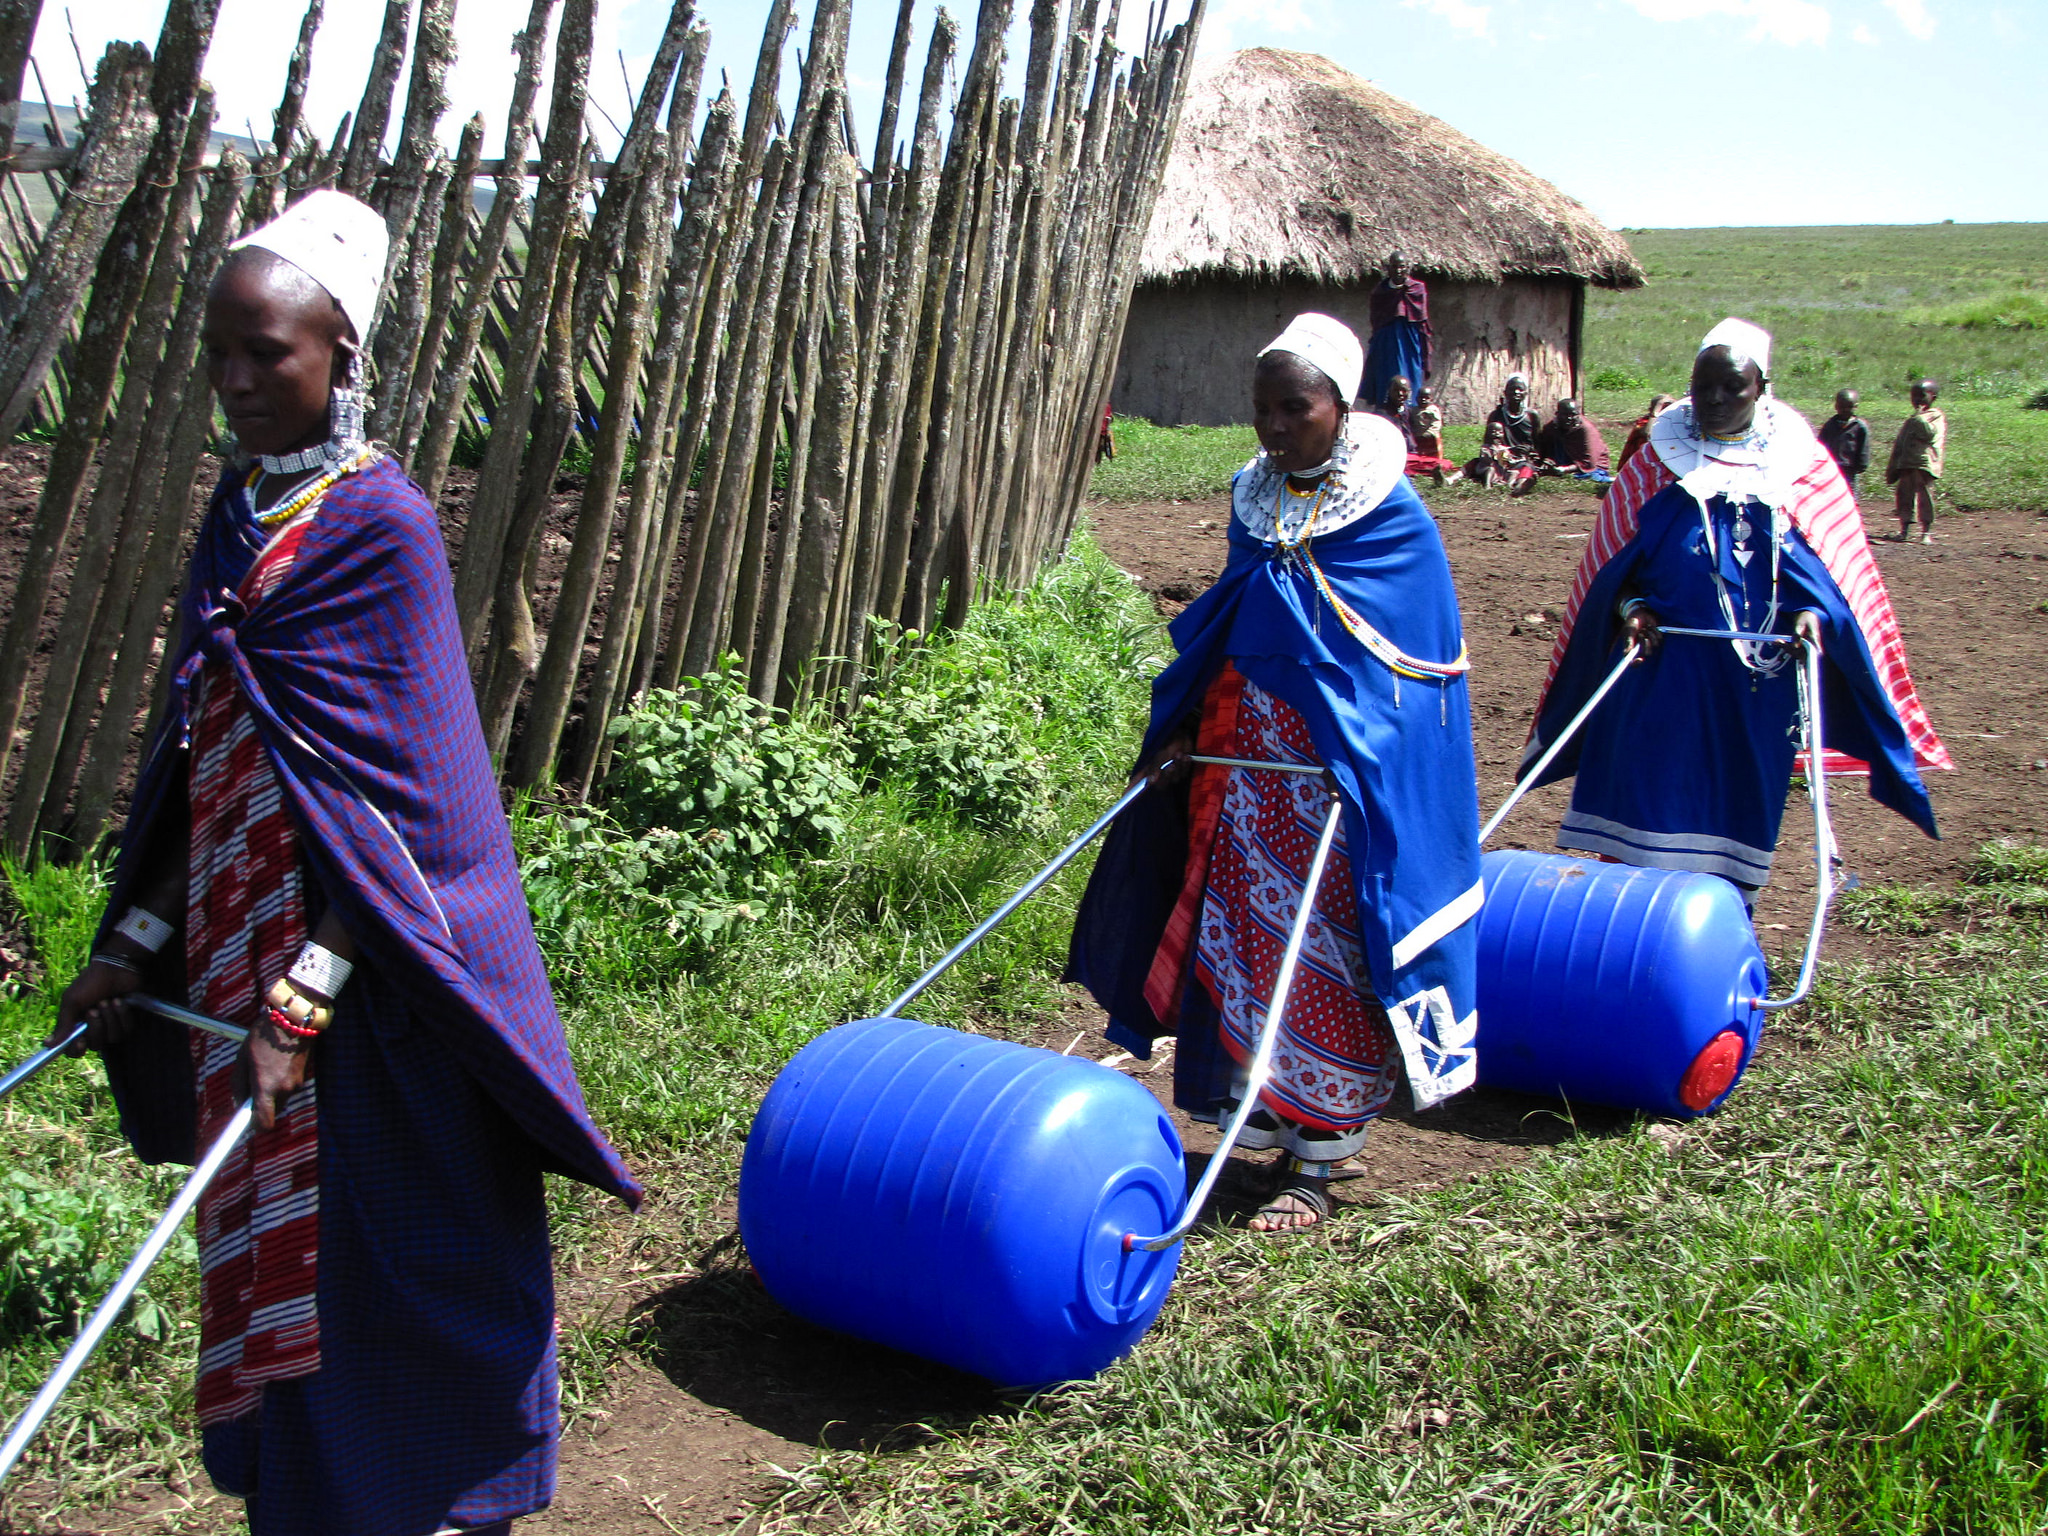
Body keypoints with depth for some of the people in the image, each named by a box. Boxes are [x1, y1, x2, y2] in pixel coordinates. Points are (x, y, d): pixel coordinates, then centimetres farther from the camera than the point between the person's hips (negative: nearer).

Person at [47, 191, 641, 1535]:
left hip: (364, 968, -7)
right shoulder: (240, 514, 10)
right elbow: (200, 766, 14)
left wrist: (305, 992, -20)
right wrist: (138, 940, 14)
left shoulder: (380, 527, -13)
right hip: (240, 948, 7)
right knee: (271, 1252, 16)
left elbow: (393, 792, -17)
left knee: (381, 1251, 4)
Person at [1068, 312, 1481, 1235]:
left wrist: (1361, 771, -15)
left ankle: (1315, 1166, 11)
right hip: (1247, 759, 6)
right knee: (1240, 934, 8)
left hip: (1347, 771, -5)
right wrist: (1184, 733, 6)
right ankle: (1256, 1124, 24)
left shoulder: (1391, 516, -11)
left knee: (1330, 959, 0)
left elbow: (1416, 668, -8)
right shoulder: (1252, 496, 6)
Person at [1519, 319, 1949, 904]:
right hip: (1662, 667, 0)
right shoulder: (1656, 464, 5)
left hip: (1758, 675, 0)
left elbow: (1834, 563, 6)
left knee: (1740, 807, 7)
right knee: (1639, 804, -4)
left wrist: (1815, 612, -13)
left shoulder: (1801, 467, 4)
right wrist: (1630, 605, -9)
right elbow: (1612, 563, 9)